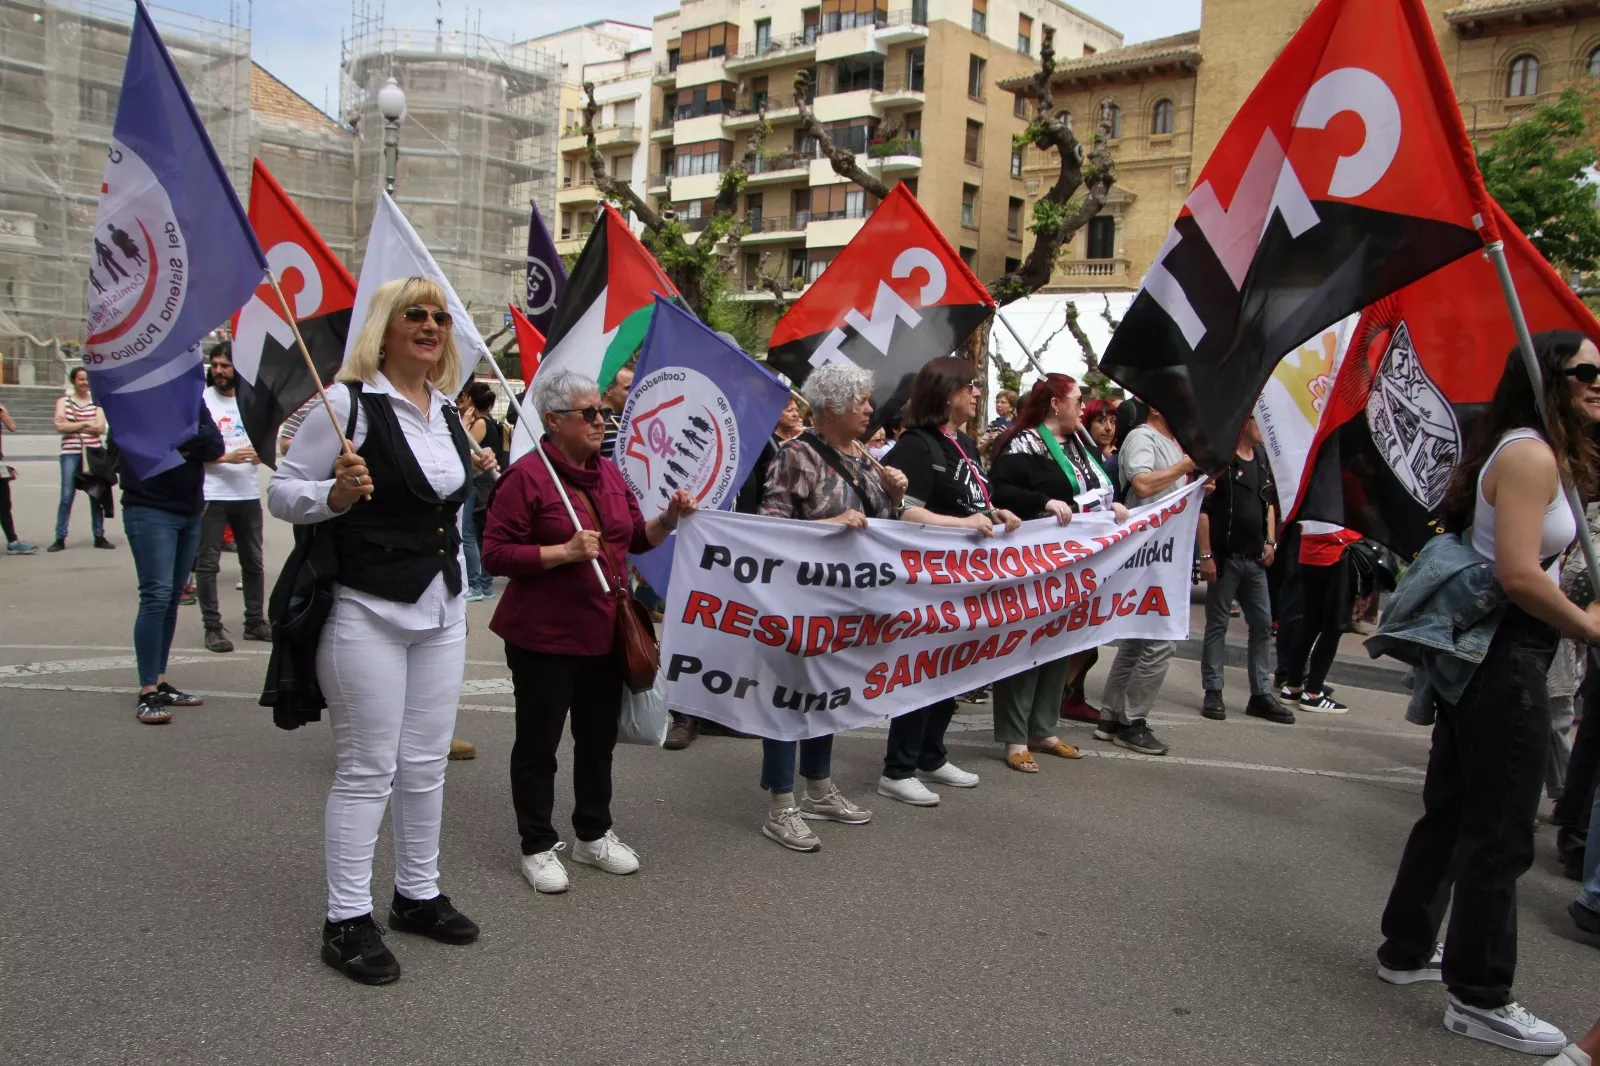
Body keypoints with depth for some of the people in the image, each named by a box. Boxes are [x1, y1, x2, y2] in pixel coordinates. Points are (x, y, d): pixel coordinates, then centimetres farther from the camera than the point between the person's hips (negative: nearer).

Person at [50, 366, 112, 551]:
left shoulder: (96, 402, 9)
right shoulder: (64, 402, 7)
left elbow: (100, 428, -5)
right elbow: (60, 426, -7)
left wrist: (72, 425, -8)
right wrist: (85, 424, -7)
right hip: (71, 454, -1)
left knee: (96, 496, 4)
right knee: (66, 496, -5)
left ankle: (99, 536, 12)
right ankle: (60, 538, 0)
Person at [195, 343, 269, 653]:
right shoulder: (200, 400, -4)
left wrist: (262, 453, -2)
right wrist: (225, 456, -22)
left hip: (248, 493, 5)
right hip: (210, 495, -5)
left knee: (253, 561, 12)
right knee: (207, 564, -2)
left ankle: (256, 621, 23)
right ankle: (213, 627, 4)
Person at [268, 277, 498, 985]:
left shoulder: (445, 411, 12)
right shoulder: (348, 402, -11)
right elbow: (282, 493, -11)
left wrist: (472, 476, 13)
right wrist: (338, 493, -26)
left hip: (442, 608, 7)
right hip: (367, 612, -7)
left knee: (426, 764, 14)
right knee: (367, 769, 0)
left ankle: (418, 893, 30)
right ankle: (347, 920, 14)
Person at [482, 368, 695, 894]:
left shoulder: (609, 472, 9)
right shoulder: (527, 475, -14)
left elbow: (636, 537, 16)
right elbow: (495, 553, -17)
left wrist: (669, 518, -3)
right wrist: (565, 552, -25)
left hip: (606, 630, 7)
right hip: (544, 634, -7)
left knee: (599, 737, 17)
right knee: (539, 742, 6)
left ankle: (593, 834, 33)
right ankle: (538, 846, 21)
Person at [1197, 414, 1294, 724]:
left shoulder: (1261, 458, 12)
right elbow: (1202, 509, -14)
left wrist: (1270, 541, 11)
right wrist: (1206, 555, -18)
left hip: (1255, 559, 7)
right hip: (1224, 557, -7)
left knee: (1263, 625, 9)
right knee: (1217, 625, 2)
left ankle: (1261, 694, 17)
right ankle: (1213, 693, 9)